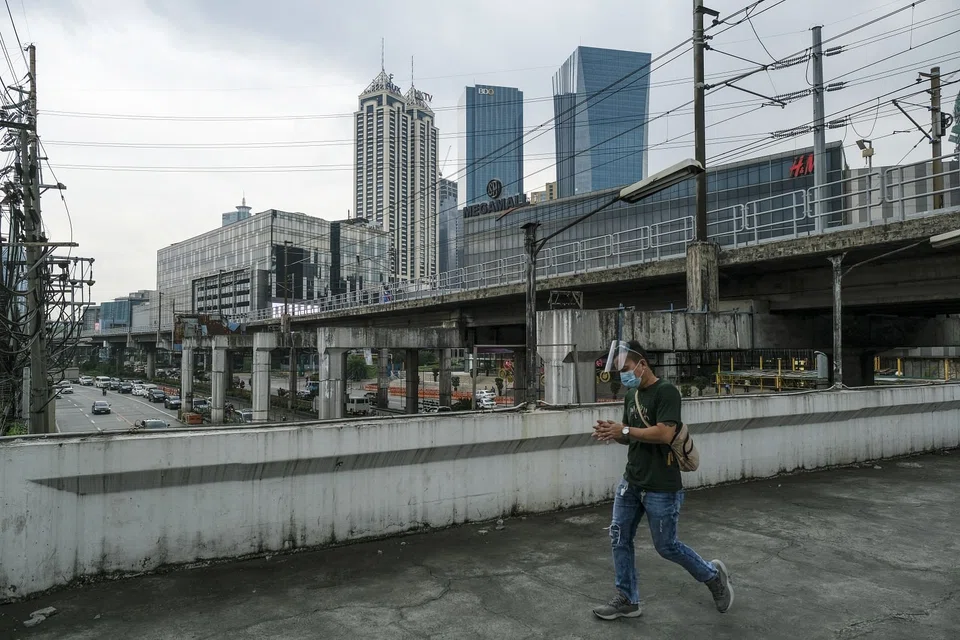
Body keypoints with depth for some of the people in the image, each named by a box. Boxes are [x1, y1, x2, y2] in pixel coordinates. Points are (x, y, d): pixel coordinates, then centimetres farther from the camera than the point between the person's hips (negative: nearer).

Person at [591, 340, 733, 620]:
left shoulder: (666, 391, -16)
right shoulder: (631, 394, 9)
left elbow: (665, 434, -26)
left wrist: (624, 430, -23)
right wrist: (612, 432, -7)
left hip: (661, 488, -8)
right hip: (631, 482, 8)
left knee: (666, 546, 6)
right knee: (619, 539, 8)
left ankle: (713, 575, 31)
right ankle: (627, 600, 23)